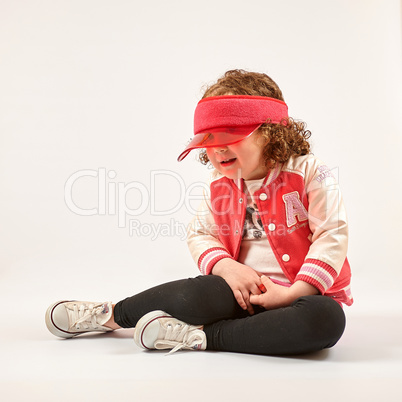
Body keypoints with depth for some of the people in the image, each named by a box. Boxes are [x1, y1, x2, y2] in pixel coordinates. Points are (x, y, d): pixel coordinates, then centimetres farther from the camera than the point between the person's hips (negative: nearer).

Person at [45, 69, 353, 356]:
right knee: (200, 294, -30)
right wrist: (227, 267, -12)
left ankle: (200, 336, -26)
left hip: (303, 293, -2)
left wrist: (292, 293, -21)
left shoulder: (308, 173, -9)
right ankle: (110, 315, -2)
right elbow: (201, 234, 10)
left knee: (326, 318, -37)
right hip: (246, 292, 2)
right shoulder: (221, 185, 6)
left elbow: (332, 235, -13)